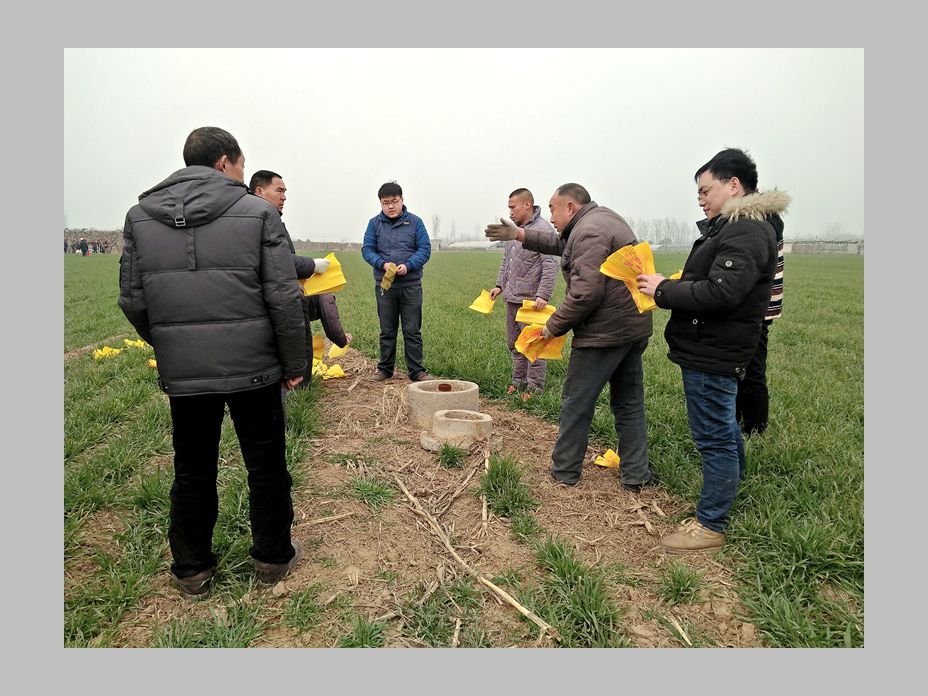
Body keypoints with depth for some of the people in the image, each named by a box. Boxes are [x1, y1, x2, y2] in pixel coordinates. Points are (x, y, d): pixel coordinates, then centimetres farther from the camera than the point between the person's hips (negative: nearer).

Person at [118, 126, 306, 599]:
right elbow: (283, 298, -10)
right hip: (252, 367, -3)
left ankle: (192, 571, 30)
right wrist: (294, 363, -2)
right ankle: (272, 559, 27)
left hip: (181, 373, 3)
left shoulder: (140, 215, 6)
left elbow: (133, 301, 6)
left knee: (192, 472, 17)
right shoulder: (257, 212, -5)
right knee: (266, 466, 13)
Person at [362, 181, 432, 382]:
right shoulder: (374, 223, 5)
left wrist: (408, 266, -18)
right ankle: (385, 369, 23)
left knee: (412, 331, 2)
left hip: (411, 285, -1)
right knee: (387, 331, 11)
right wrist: (383, 264, -16)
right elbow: (367, 250, 3)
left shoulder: (415, 222, 1)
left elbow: (425, 249, -2)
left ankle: (416, 370, 10)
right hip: (384, 285, 1)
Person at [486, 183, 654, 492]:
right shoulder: (603, 218, 16)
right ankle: (636, 475, 22)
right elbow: (561, 244, 28)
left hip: (605, 333, -10)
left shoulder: (588, 233, -17)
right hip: (635, 327, 10)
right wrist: (520, 234, 23)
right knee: (629, 404, 15)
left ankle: (564, 471, 18)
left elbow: (585, 293, -26)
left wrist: (553, 327, -14)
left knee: (576, 404, 5)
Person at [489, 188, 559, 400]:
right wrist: (500, 285, 17)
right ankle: (518, 381, 28)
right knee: (514, 343, 15)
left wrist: (543, 295, -22)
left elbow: (550, 266, -16)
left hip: (531, 299, -9)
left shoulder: (543, 229, -11)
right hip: (511, 297, 9)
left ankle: (534, 388, 8)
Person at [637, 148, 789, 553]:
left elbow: (719, 292, -27)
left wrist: (664, 290, -17)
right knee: (723, 427, 25)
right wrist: (669, 287, 3)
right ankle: (731, 484, 45)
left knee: (714, 436, -1)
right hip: (708, 349, 11)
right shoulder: (730, 227, 15)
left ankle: (710, 525, 11)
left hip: (713, 355, -11)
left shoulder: (747, 232, -17)